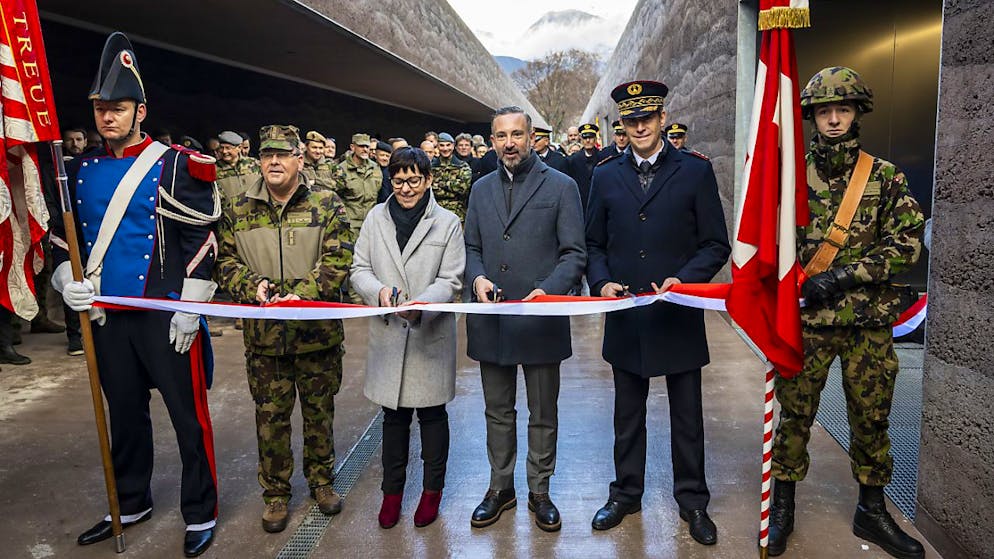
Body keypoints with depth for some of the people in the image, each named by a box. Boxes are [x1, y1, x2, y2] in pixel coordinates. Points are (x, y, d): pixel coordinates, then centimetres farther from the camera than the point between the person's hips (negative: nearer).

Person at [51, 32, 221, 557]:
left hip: (166, 315, -5)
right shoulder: (80, 170, 9)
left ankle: (200, 513, 19)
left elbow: (201, 239, -10)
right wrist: (68, 282, -3)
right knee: (125, 412, 18)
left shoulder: (174, 165, -7)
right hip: (106, 316, 6)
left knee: (188, 415, 3)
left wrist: (190, 309, -13)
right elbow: (62, 236, 16)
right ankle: (131, 503, 36)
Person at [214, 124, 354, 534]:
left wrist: (302, 294, -21)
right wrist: (252, 284, -13)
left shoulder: (327, 205, -2)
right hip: (263, 333, 2)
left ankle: (321, 480, 34)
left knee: (320, 411, 13)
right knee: (270, 415, 11)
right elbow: (224, 261, 7)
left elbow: (337, 260, -9)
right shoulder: (236, 210, 5)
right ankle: (275, 492, 29)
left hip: (318, 330, -1)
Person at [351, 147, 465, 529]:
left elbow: (451, 280, -6)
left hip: (432, 334, -2)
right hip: (388, 333, 2)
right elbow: (359, 269, 6)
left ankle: (433, 488, 29)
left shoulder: (447, 222, -2)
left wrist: (421, 304, -24)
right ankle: (392, 489, 30)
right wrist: (379, 290, -16)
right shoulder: (376, 218, 6)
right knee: (394, 413, 12)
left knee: (432, 412, 10)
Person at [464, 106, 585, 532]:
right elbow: (472, 248, 14)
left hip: (541, 320, -3)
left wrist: (548, 290, -21)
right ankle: (500, 488, 34)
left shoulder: (561, 187, -2)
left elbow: (574, 253, -5)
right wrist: (477, 278, -8)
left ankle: (540, 492, 30)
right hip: (491, 321, 4)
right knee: (498, 412, 16)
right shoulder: (481, 190, 11)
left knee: (543, 415, 11)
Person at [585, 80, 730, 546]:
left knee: (687, 416, 11)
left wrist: (683, 279, -17)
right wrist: (601, 282, -9)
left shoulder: (695, 172, -1)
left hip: (679, 315, -2)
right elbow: (594, 244, 9)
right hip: (626, 317, 2)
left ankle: (692, 500, 30)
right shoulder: (605, 176, 6)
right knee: (628, 414, 16)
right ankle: (626, 493, 33)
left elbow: (716, 245, -2)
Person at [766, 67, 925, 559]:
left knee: (871, 418, 12)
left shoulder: (885, 177, 3)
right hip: (805, 319, -1)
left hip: (869, 322, 2)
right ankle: (782, 507, 22)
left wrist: (844, 275, -14)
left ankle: (871, 512, 31)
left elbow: (907, 243, -3)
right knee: (794, 415, 6)